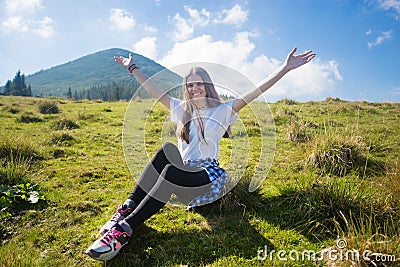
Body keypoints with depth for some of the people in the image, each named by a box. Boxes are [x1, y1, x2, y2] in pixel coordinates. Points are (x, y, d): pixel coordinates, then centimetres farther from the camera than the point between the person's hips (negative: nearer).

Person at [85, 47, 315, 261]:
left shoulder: (222, 110, 4)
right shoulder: (182, 110, 15)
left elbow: (255, 92, -5)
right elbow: (154, 90, 18)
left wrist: (286, 68, -11)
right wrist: (133, 68, 21)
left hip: (209, 176, -3)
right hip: (183, 172, 4)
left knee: (172, 171, -35)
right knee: (167, 150, -29)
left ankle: (125, 228, -36)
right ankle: (128, 209, -31)